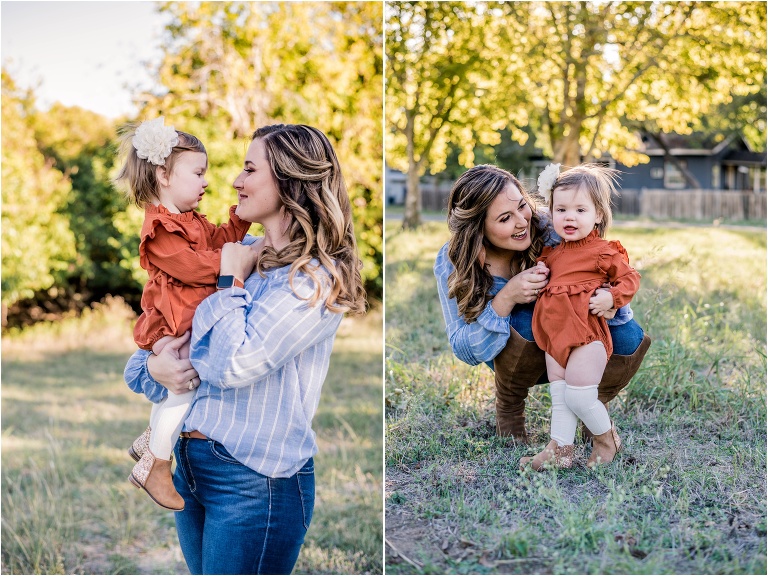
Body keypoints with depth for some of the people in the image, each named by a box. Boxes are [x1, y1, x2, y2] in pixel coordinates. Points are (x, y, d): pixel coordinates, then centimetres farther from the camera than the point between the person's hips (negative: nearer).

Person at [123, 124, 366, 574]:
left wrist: (231, 280, -10)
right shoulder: (240, 253, 8)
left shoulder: (317, 278, -14)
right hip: (188, 463, 8)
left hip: (255, 483, -7)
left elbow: (234, 363, -22)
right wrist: (152, 365, -7)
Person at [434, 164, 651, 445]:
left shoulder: (550, 231, -25)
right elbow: (465, 351, -23)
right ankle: (509, 409, -4)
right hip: (515, 356, -1)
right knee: (524, 320, -35)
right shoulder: (452, 263, -23)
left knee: (629, 337, -27)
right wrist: (505, 298, -38)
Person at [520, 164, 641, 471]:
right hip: (555, 335, 7)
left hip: (587, 334, -7)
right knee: (559, 396, 9)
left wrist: (611, 298, -16)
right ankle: (559, 450, 14)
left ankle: (607, 437, 14)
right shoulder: (552, 252, 14)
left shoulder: (603, 251, -5)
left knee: (578, 397, -10)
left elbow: (630, 278, 1)